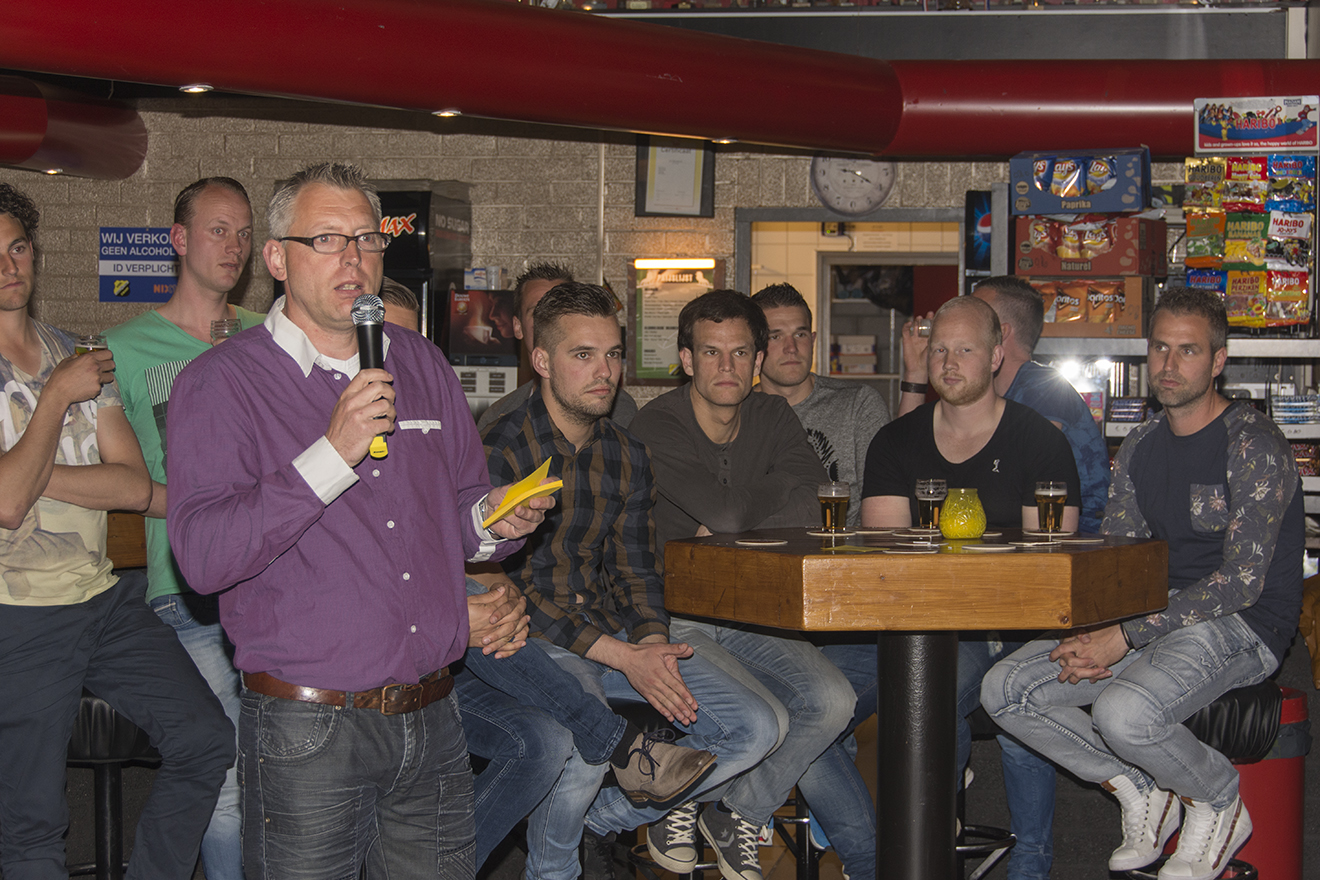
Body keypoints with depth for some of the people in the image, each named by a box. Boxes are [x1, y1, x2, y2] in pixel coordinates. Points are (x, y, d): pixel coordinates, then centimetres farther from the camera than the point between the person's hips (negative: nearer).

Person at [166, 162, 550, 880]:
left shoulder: (421, 366, 14)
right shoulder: (220, 383, -5)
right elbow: (202, 557, -17)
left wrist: (491, 521, -2)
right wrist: (331, 455, -24)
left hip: (432, 720, 5)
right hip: (307, 733, -5)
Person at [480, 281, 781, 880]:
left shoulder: (627, 456, 10)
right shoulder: (501, 451, -12)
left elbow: (633, 569, 12)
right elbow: (504, 589, -16)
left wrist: (654, 644, -11)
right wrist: (625, 658, -21)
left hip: (614, 629, 7)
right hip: (531, 640, -7)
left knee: (754, 729, -4)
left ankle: (601, 817, 7)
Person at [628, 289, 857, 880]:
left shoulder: (773, 418, 9)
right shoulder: (656, 428, -9)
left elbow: (809, 511, -6)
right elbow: (728, 514, -21)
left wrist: (722, 537, -15)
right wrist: (782, 483, -4)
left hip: (751, 617, 5)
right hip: (675, 620, -5)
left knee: (831, 700, -21)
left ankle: (735, 812, 0)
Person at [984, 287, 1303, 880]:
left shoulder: (1253, 447, -12)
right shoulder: (1140, 449, 12)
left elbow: (1243, 581, -19)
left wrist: (1124, 638, -24)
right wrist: (1088, 637, -9)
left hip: (1241, 626, -7)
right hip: (1158, 619, 8)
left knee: (1123, 710, -35)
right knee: (1004, 690, -9)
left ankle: (1218, 803, -4)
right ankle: (1138, 792, 6)